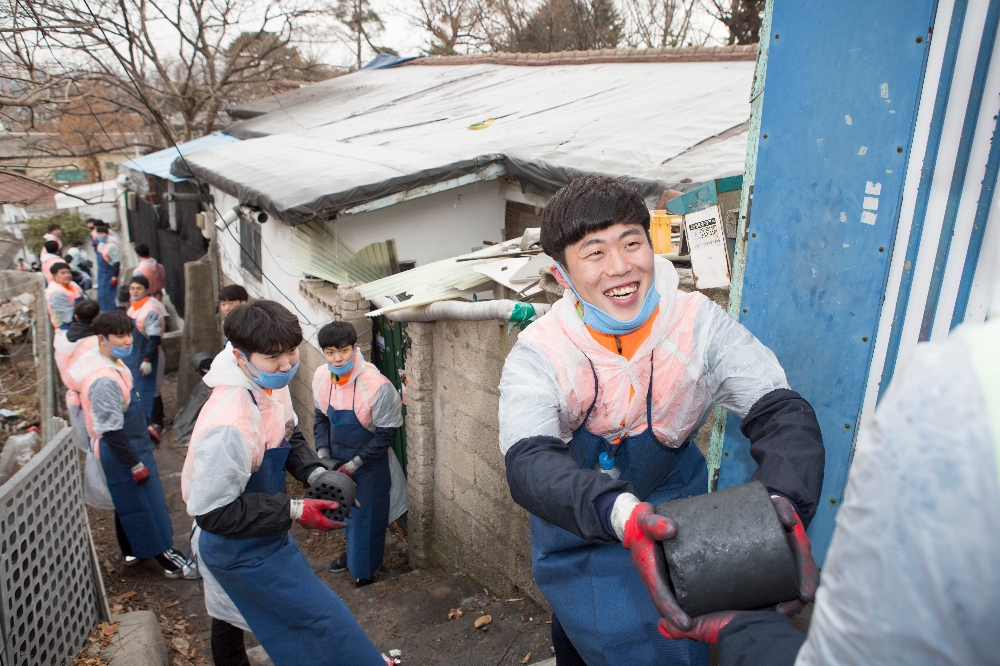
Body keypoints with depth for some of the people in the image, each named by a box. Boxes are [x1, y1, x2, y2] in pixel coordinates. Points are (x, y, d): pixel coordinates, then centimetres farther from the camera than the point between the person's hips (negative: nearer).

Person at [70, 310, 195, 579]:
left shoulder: (113, 365, 4)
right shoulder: (104, 380, -28)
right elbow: (111, 431, -26)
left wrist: (144, 429, 25)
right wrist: (135, 464, -21)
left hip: (132, 446, 10)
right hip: (122, 452, -10)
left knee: (128, 505, 21)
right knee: (146, 505, 0)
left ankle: (133, 551, 37)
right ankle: (167, 559, 11)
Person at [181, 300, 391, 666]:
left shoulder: (273, 385, -10)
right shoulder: (229, 425, -38)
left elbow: (289, 437, 8)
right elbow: (214, 513, -31)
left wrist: (316, 474, -10)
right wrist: (295, 511, -29)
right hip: (244, 552, -9)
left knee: (231, 615, 32)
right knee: (323, 619, -1)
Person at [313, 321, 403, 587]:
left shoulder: (377, 386, -29)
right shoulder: (321, 377, -12)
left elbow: (385, 435, -19)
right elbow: (321, 417, 5)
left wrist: (353, 464, -17)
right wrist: (323, 455, -4)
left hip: (369, 462, -5)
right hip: (338, 456, 5)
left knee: (367, 514, 8)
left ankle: (364, 571, 30)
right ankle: (352, 552, 47)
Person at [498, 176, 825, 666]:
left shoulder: (699, 323, -16)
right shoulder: (538, 354, -21)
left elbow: (781, 411, -19)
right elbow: (530, 461, -33)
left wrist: (784, 502, -40)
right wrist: (615, 511, -53)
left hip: (672, 518, 2)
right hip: (579, 528, -2)